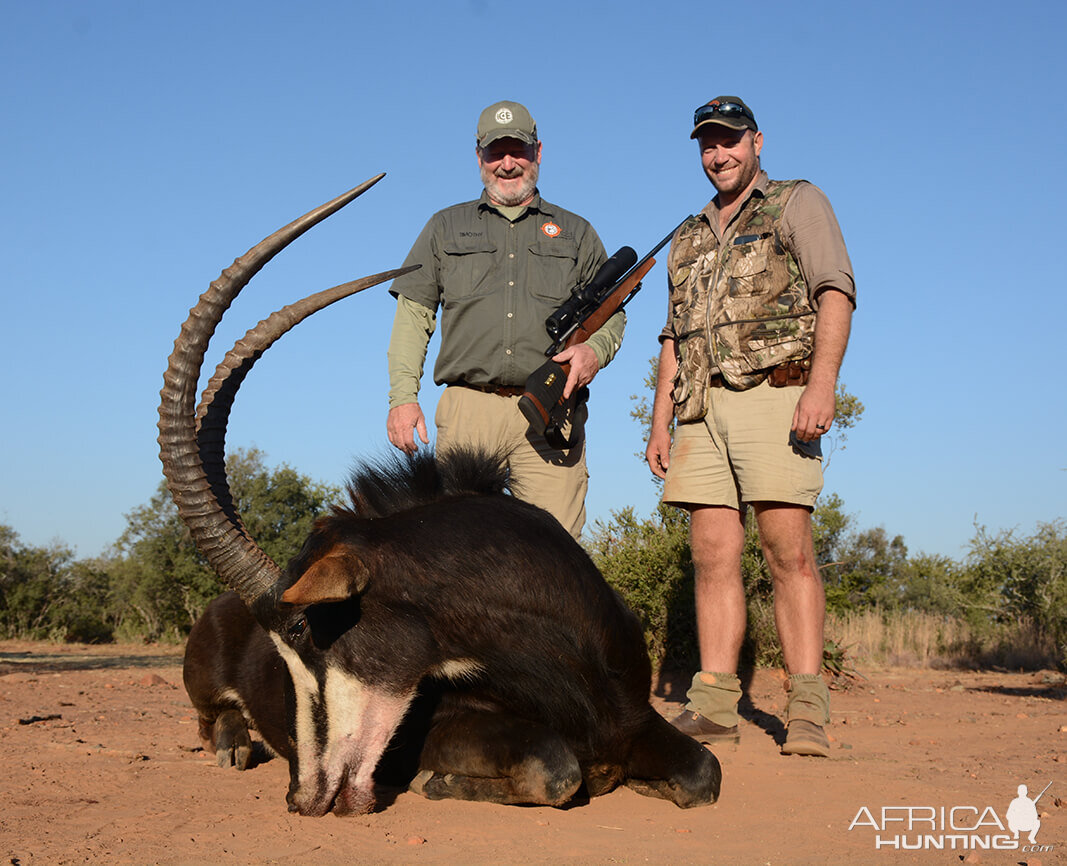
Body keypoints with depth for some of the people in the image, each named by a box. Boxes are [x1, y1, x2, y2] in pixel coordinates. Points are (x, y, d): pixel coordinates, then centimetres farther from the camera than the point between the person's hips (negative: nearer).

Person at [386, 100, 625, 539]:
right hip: (468, 407, 0)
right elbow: (414, 313, 14)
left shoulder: (575, 232, 20)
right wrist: (402, 395, 1)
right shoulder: (446, 227, 20)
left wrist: (594, 348, -8)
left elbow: (612, 311, 17)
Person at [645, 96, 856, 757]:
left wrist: (823, 381, -18)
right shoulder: (690, 238, 27)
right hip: (700, 407, 5)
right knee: (714, 557, 0)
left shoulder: (798, 203, 11)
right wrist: (660, 423, 13)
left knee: (790, 552, -11)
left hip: (774, 394, -5)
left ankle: (807, 710, -10)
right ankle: (714, 705, 1)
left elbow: (836, 291, -4)